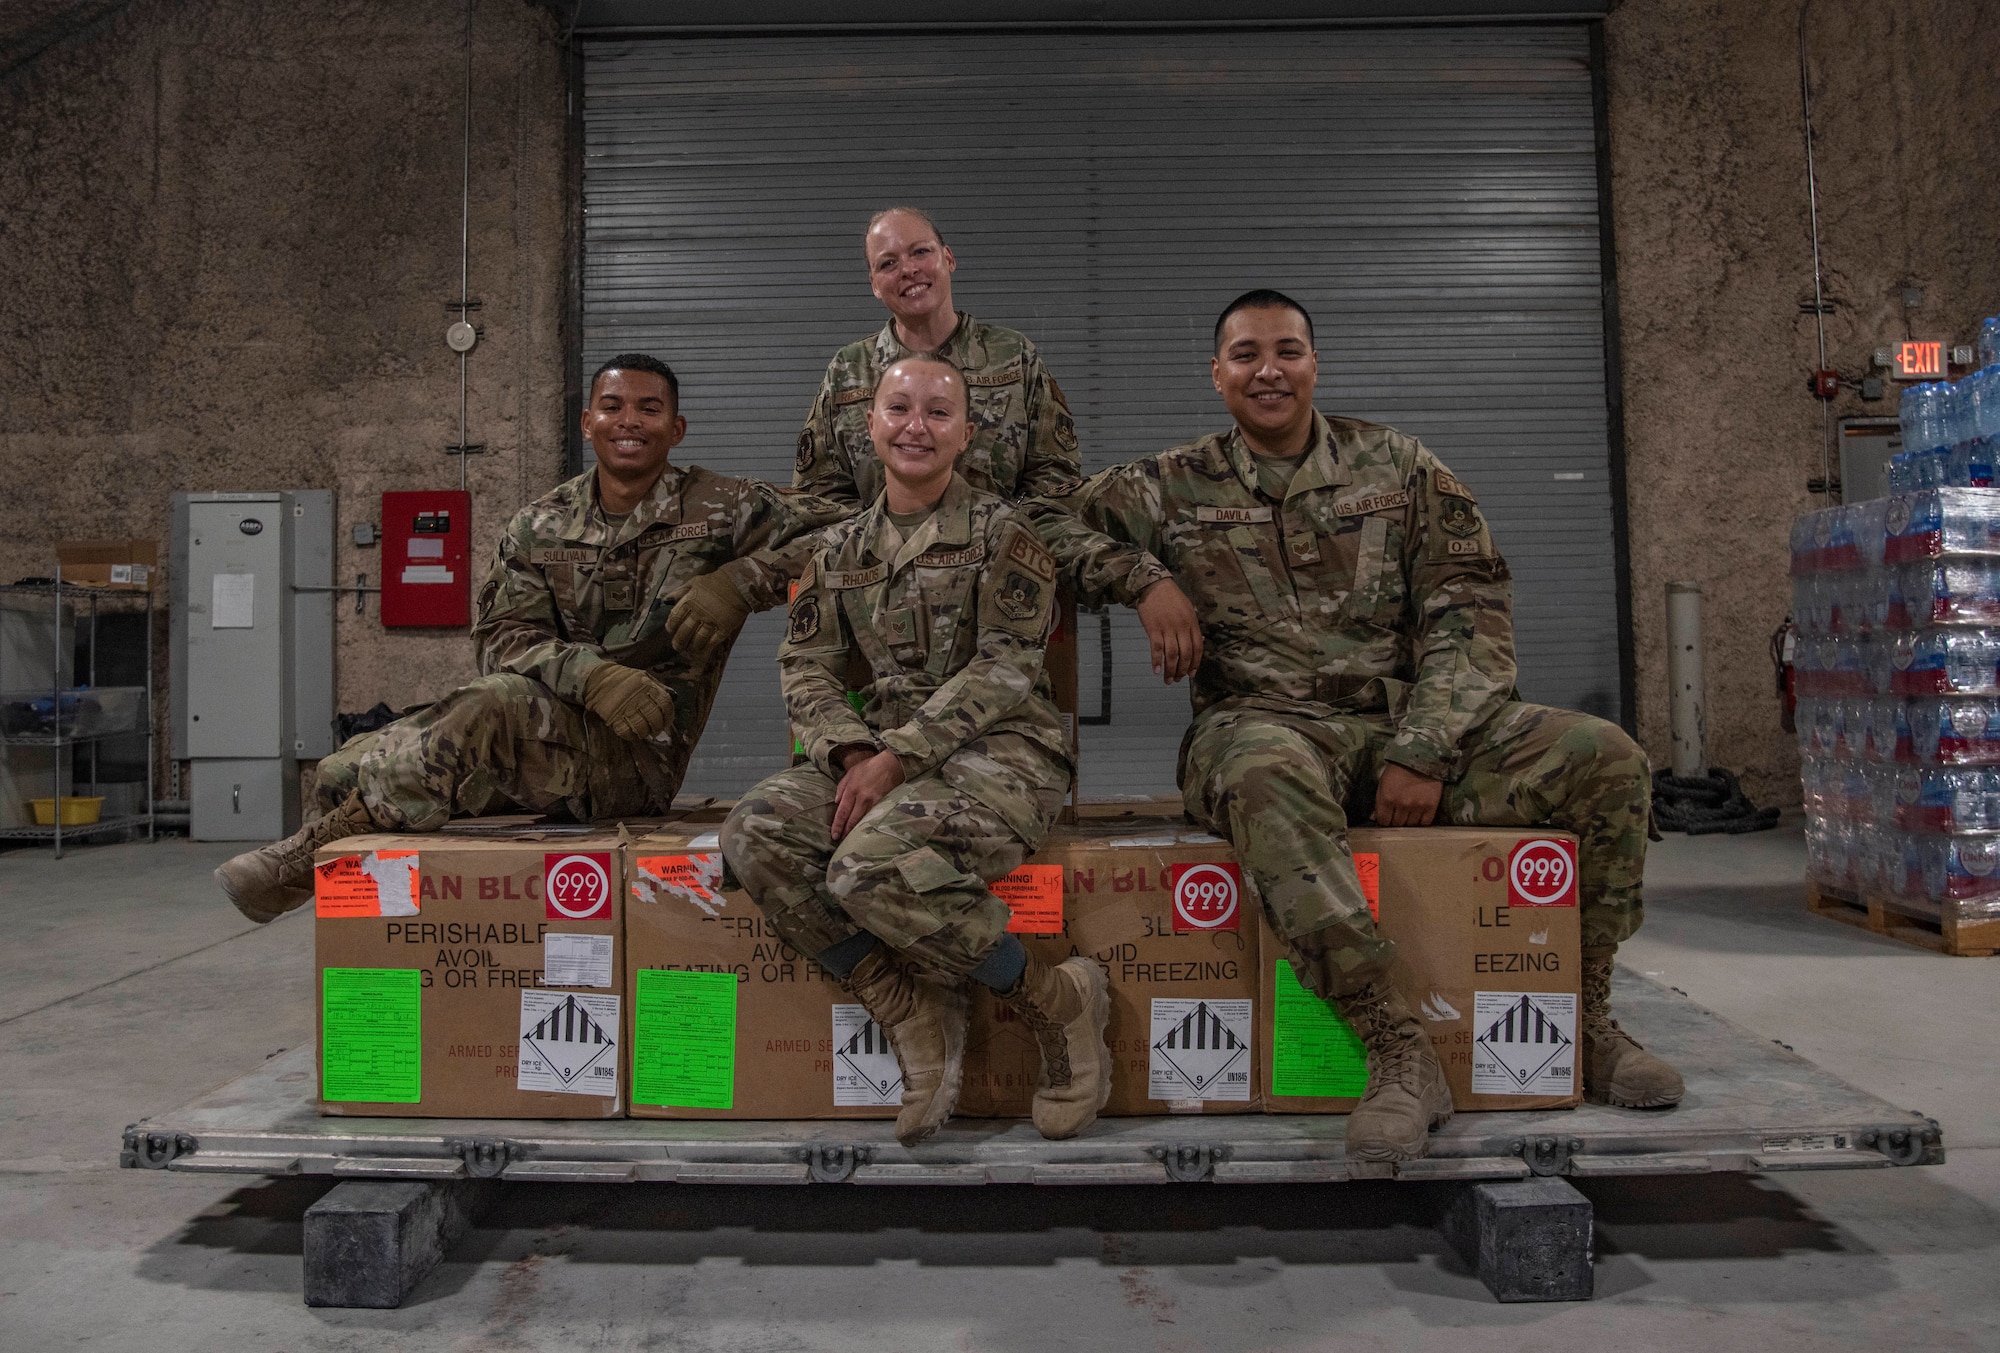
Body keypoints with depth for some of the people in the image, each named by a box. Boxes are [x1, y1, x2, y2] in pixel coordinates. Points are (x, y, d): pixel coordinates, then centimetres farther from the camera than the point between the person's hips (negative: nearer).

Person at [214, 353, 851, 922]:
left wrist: (739, 581, -17)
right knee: (346, 770, -8)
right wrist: (587, 673, -22)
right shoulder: (540, 526, 10)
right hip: (544, 733, 5)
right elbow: (502, 636, 0)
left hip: (641, 754, -5)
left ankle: (309, 856, -16)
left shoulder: (721, 510, 0)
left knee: (494, 706, -32)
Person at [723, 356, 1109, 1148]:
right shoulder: (841, 549, 16)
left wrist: (896, 758, -19)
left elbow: (1001, 670, -9)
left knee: (871, 865, -32)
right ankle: (911, 1010, -11)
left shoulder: (1001, 535, 1)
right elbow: (806, 665, 10)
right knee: (757, 833, -21)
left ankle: (1057, 999, -11)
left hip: (998, 754, -5)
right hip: (883, 756, 6)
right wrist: (852, 755, -11)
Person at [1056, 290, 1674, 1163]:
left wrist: (1425, 753, -11)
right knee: (1269, 777, -41)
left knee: (1606, 760, -15)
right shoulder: (1172, 490, 7)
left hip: (1406, 723, 3)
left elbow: (1470, 613, 3)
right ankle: (1398, 1052, -36)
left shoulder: (1400, 467, 10)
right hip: (1261, 725, -3)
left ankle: (1586, 1018, 2)